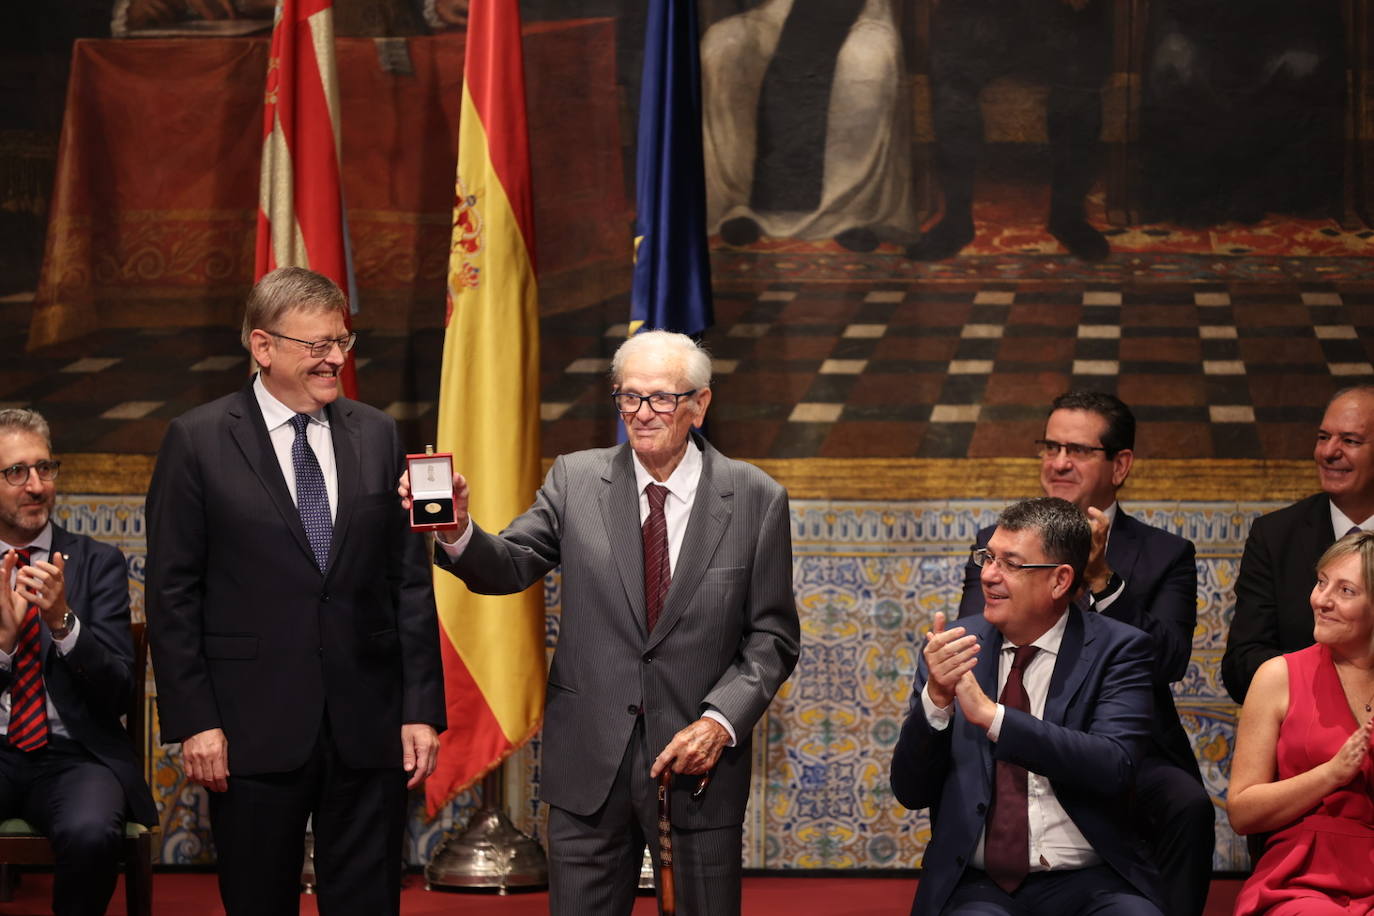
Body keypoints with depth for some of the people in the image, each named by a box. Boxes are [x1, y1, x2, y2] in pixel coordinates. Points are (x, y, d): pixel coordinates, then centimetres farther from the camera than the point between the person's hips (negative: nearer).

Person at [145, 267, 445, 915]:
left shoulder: (376, 436, 8)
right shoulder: (197, 441, -1)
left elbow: (410, 581, 8)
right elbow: (172, 594, -2)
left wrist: (422, 709, 2)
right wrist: (193, 721, -8)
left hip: (368, 728, 2)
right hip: (254, 732, -2)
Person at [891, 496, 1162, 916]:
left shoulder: (1116, 649, 1)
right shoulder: (954, 646, 7)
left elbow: (1114, 766, -16)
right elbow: (911, 791, 4)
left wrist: (992, 715, -23)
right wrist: (935, 698, -15)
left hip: (1088, 882, 0)